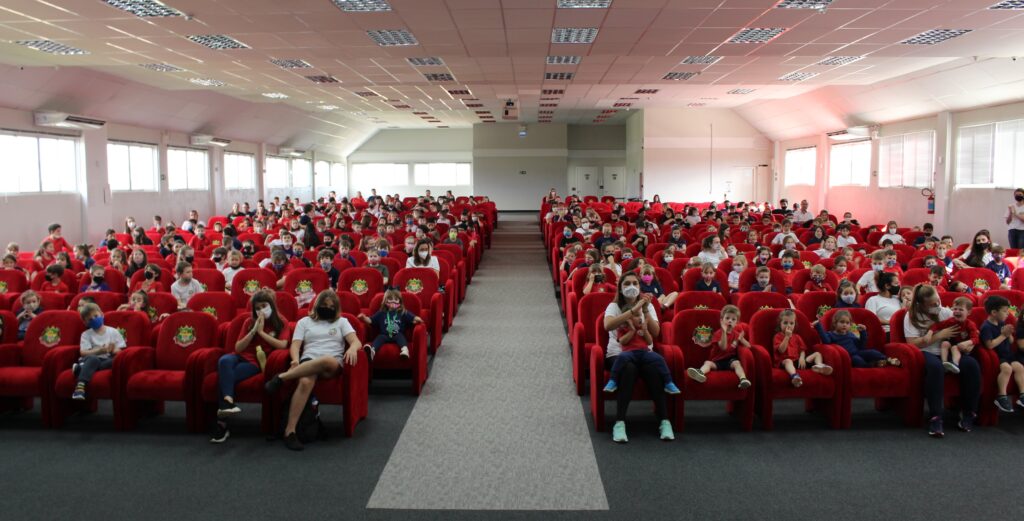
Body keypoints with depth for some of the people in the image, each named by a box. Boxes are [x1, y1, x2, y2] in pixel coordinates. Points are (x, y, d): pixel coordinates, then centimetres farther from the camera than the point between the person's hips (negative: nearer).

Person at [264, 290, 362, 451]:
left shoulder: (342, 322, 21)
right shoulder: (305, 321, 23)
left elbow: (356, 341, 7)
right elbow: (295, 345, 11)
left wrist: (352, 348, -19)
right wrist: (295, 361, -13)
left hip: (333, 365, 0)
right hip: (308, 362, 0)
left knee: (327, 360, -41)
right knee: (305, 382, -39)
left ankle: (281, 377, -33)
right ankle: (289, 430, -41)